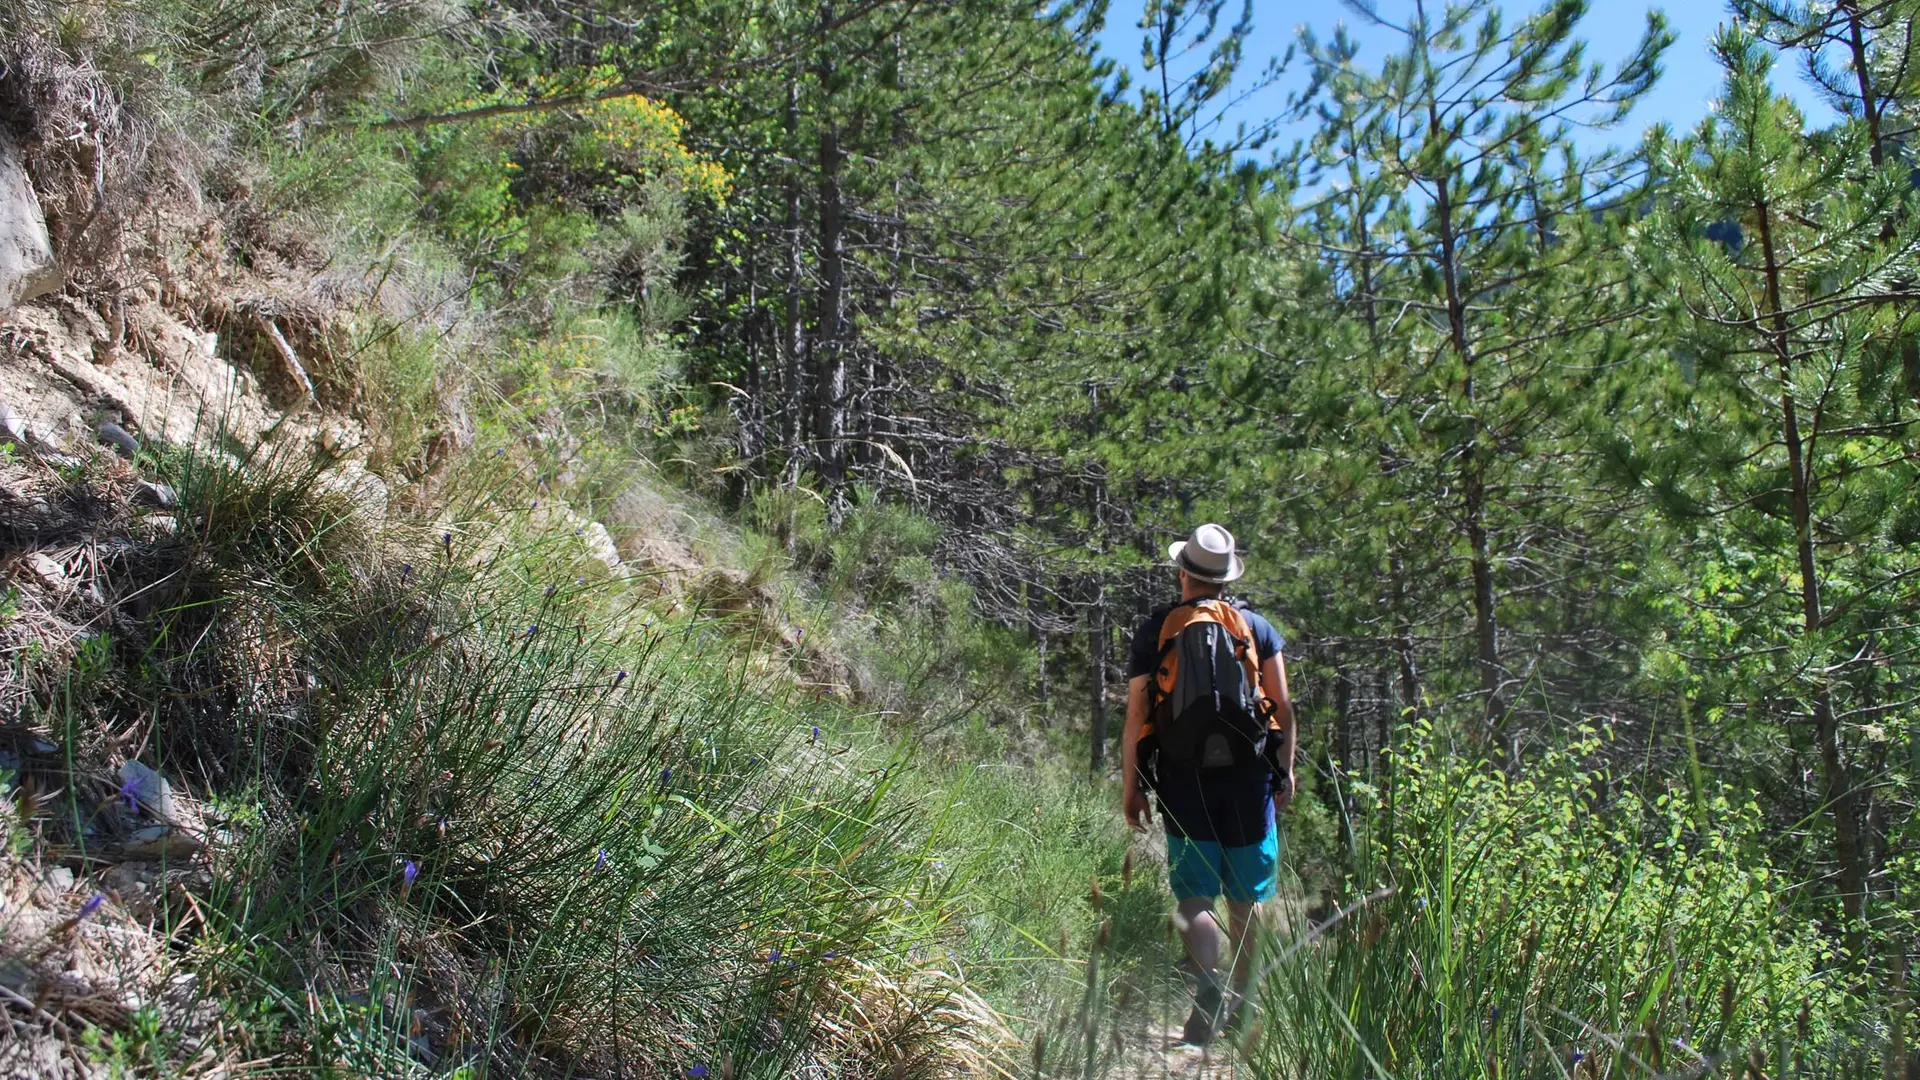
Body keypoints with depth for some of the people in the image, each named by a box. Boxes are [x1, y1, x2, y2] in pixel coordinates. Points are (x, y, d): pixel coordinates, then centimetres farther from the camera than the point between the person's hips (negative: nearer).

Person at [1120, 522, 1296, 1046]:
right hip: (1248, 775, 1)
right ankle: (1243, 1002, 22)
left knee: (1194, 896, 3)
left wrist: (1130, 785, 4)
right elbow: (1283, 706, 2)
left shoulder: (1155, 630, 2)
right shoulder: (1256, 627, 5)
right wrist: (1285, 770, 11)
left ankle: (1209, 982, -19)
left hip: (1183, 777, -1)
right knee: (1247, 898, 13)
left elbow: (1137, 714, -1)